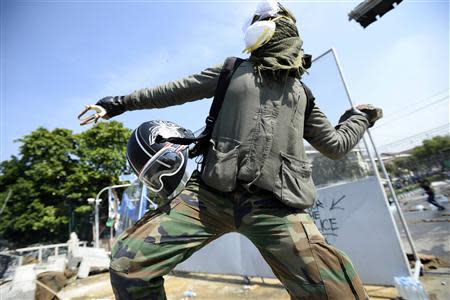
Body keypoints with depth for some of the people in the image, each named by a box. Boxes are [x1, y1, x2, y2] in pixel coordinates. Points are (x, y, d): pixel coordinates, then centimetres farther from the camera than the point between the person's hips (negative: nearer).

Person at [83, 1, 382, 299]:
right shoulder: (233, 70, 20)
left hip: (276, 206, 1)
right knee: (128, 263, -8)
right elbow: (177, 90, 22)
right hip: (211, 193, 1)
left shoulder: (302, 94, 22)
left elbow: (336, 145, 28)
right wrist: (124, 101, 26)